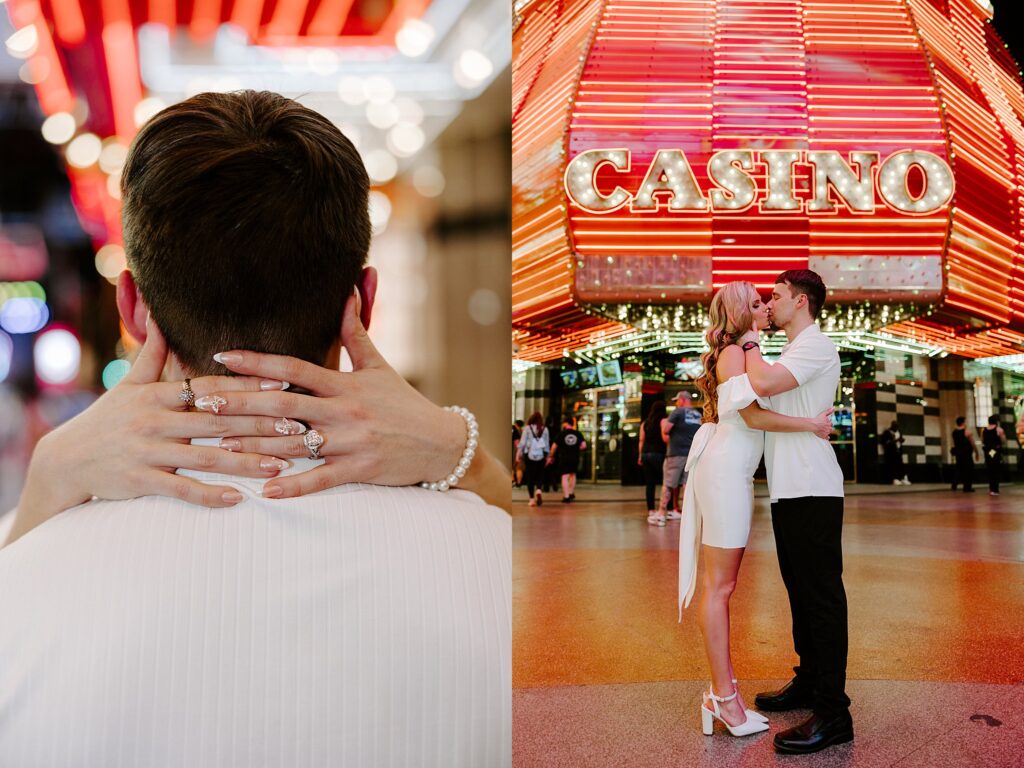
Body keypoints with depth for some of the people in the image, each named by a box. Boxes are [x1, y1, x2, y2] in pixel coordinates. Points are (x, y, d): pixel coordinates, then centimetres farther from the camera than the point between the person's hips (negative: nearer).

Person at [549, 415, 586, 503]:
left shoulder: (561, 434, -3)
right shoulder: (578, 434, 2)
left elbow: (554, 446, 0)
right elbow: (584, 445, -5)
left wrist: (551, 456, 13)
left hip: (564, 458, -3)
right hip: (575, 458, 3)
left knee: (565, 476, 0)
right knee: (573, 474, 23)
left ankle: (566, 496, -6)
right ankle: (571, 494, 27)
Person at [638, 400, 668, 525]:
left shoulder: (645, 423, 12)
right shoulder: (663, 421, -5)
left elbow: (641, 440, 13)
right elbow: (665, 438, -14)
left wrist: (640, 456, 17)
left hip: (646, 454, 6)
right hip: (659, 454, -6)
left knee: (650, 483, 8)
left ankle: (651, 510, 11)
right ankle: (662, 512, -9)